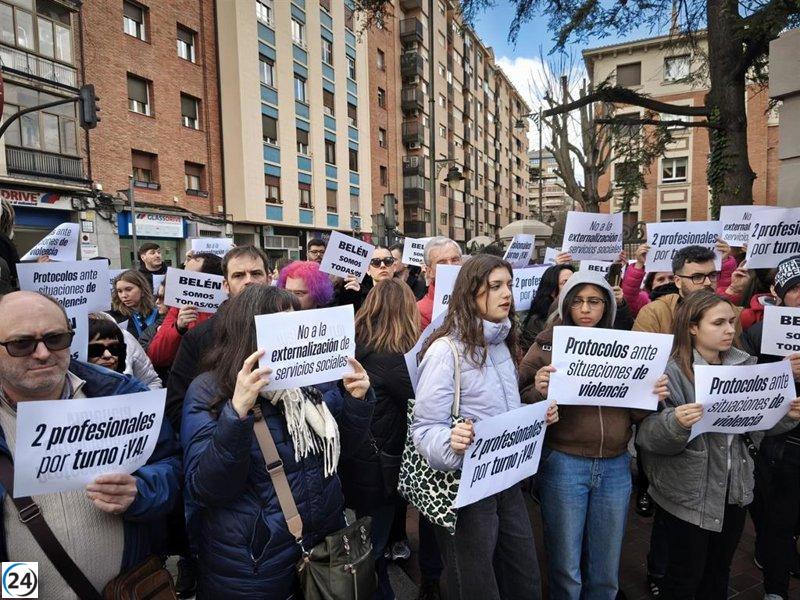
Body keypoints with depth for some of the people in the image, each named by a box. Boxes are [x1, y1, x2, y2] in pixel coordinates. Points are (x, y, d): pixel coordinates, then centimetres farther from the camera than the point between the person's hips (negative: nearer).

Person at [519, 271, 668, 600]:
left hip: (615, 466, 4)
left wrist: (653, 396, -9)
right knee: (566, 567, 11)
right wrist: (539, 390, -26)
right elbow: (522, 403, -7)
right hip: (563, 464, -3)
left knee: (606, 569, 18)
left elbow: (634, 413, 10)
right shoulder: (548, 345, -5)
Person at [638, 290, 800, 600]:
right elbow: (648, 434, -22)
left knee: (719, 572, 24)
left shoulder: (745, 365, 2)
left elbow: (758, 421, 8)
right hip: (689, 493, -6)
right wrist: (675, 422, -41)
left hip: (735, 488, 6)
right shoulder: (671, 370, -17)